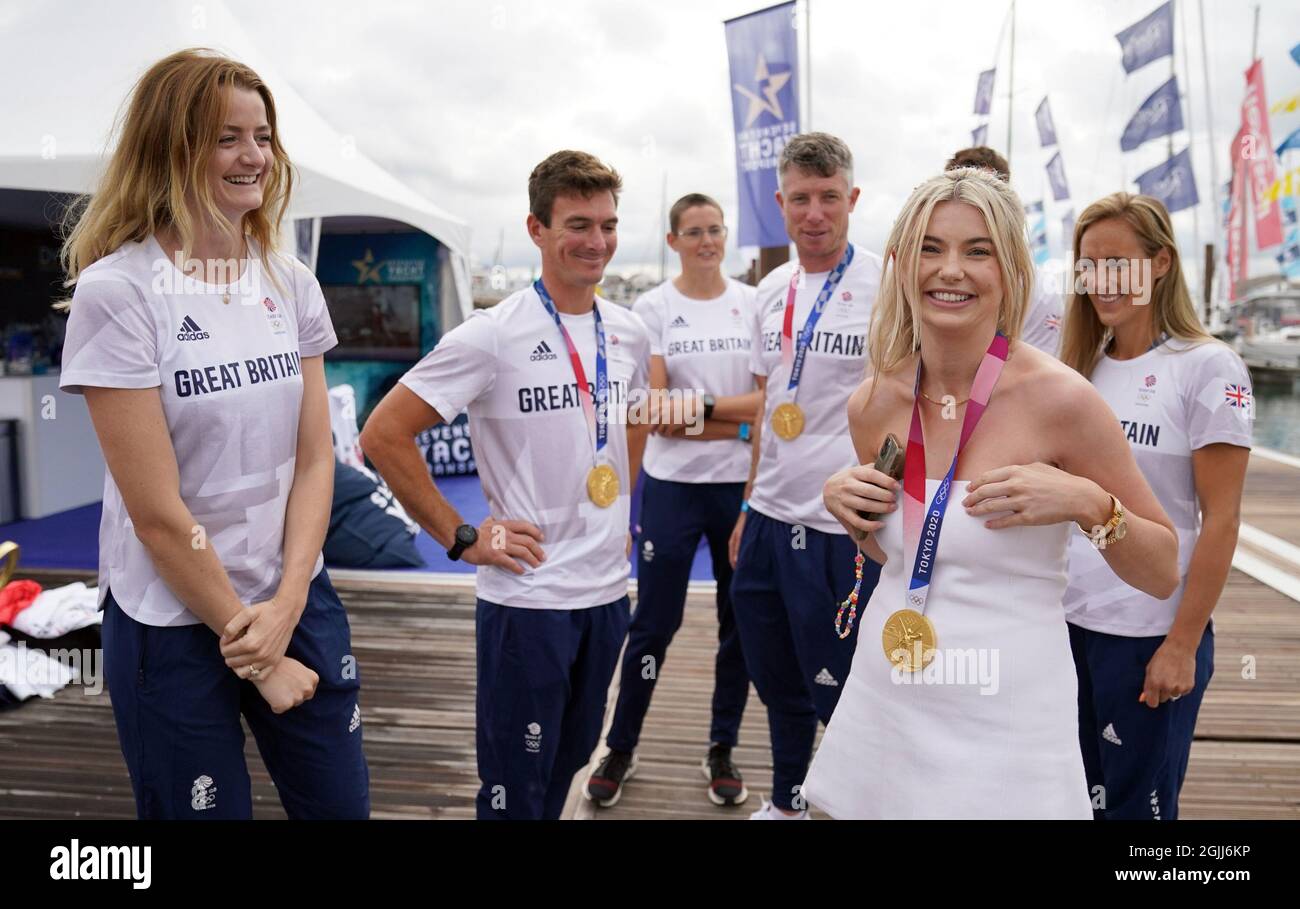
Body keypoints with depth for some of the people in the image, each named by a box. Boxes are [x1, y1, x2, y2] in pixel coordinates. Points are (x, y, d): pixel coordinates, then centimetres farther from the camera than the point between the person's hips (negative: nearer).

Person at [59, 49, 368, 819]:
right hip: (175, 624, -4)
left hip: (299, 601, 4)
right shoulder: (117, 292, -14)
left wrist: (285, 608, -10)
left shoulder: (292, 285, 1)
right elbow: (156, 511, -16)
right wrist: (254, 656, -11)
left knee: (343, 803, 14)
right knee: (209, 807, 13)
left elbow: (315, 458, 0)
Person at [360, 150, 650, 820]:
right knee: (515, 793, 7)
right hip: (527, 596, -6)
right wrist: (462, 537, -15)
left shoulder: (629, 333, 4)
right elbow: (383, 436, -15)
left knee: (569, 760, 22)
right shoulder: (494, 335, -15)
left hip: (609, 590, 6)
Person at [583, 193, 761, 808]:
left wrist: (701, 405, -16)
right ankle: (620, 750, 25)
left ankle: (722, 751, 29)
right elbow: (655, 413, -9)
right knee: (653, 625, 6)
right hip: (673, 486, -2)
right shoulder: (653, 308, -1)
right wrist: (739, 425, -13)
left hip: (743, 486, 2)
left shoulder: (755, 303, 4)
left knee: (740, 623, 10)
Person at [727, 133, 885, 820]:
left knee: (841, 697, 6)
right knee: (777, 683, 21)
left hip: (844, 531, -6)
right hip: (768, 520, 7)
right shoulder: (771, 290, 9)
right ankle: (785, 801, 43)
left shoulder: (887, 287, -10)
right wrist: (749, 507, 16)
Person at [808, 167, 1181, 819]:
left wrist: (1089, 504, -22)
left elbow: (1164, 574, -5)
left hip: (1004, 731, -4)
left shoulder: (1059, 399, -15)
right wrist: (845, 505, -4)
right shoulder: (872, 405, -1)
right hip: (882, 709, 5)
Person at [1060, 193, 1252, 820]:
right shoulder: (1081, 367, 8)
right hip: (1067, 622, 5)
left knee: (1136, 802, 10)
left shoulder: (1207, 367, -8)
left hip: (1148, 633, -5)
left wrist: (1182, 646, -12)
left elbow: (1220, 519, -10)